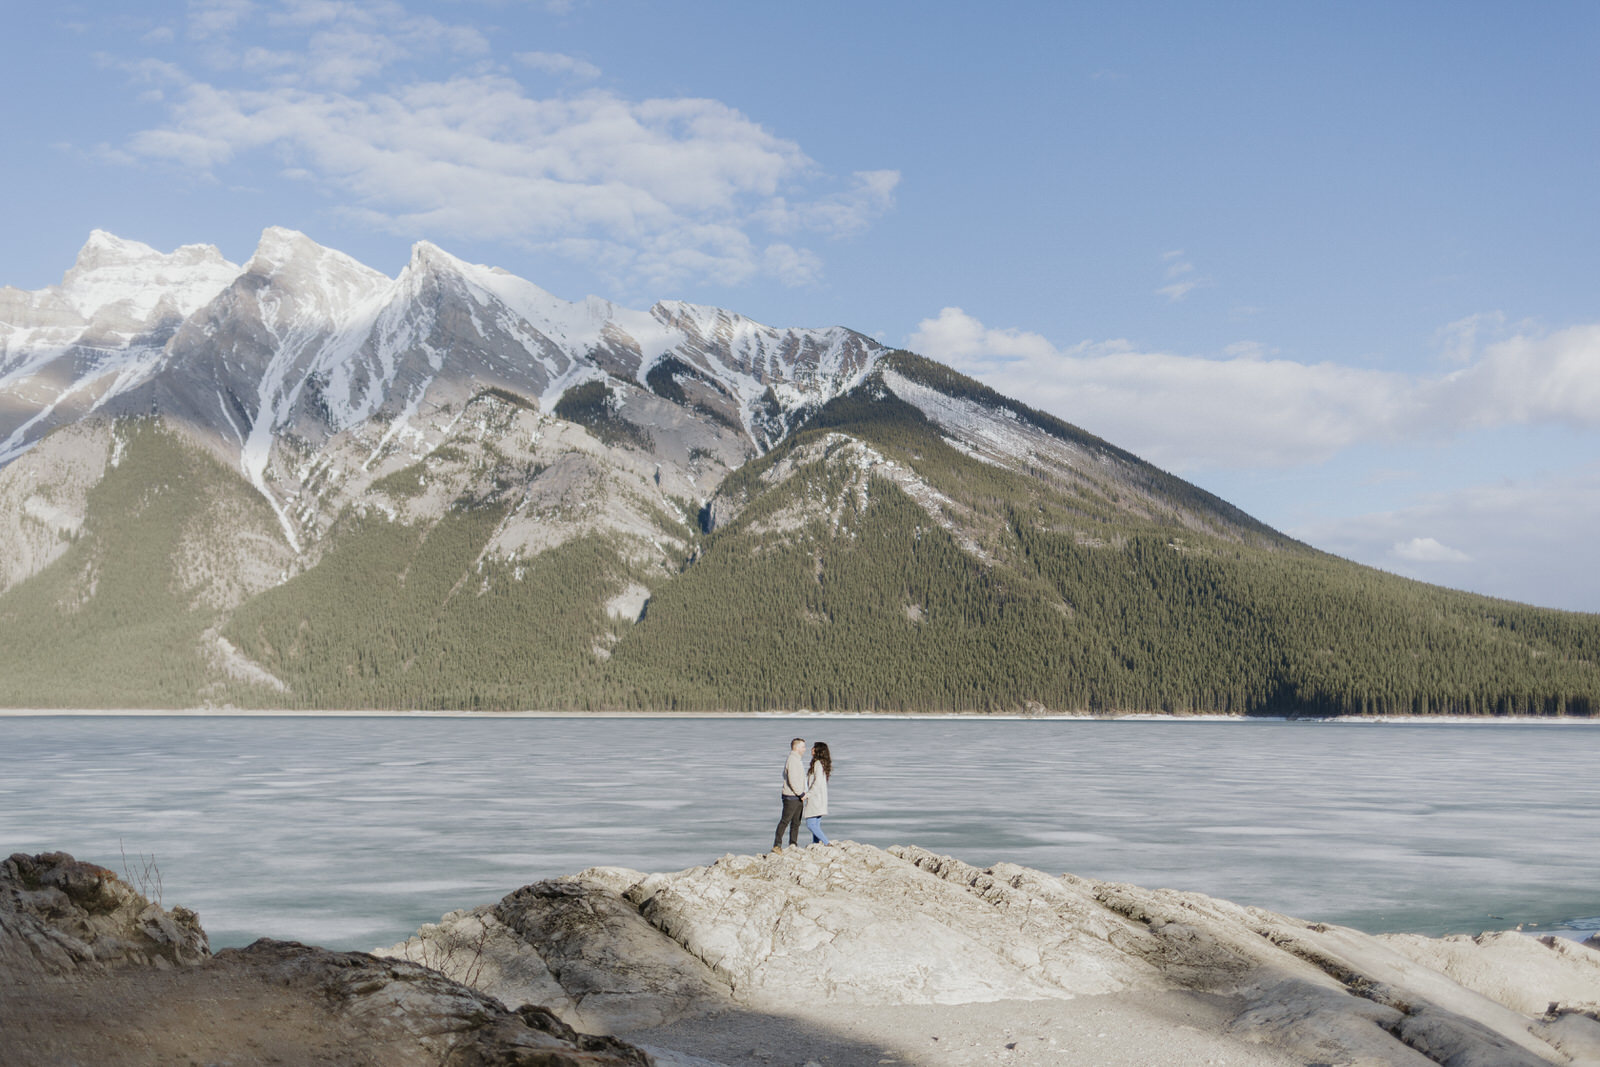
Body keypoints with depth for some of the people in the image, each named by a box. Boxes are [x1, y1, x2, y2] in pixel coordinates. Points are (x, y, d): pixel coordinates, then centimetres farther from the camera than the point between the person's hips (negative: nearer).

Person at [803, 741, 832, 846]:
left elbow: (818, 781, -21)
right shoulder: (822, 763, 14)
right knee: (816, 824, 10)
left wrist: (808, 794, -17)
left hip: (815, 798, -10)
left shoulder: (818, 763, -14)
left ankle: (828, 843, -13)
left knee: (810, 824, -9)